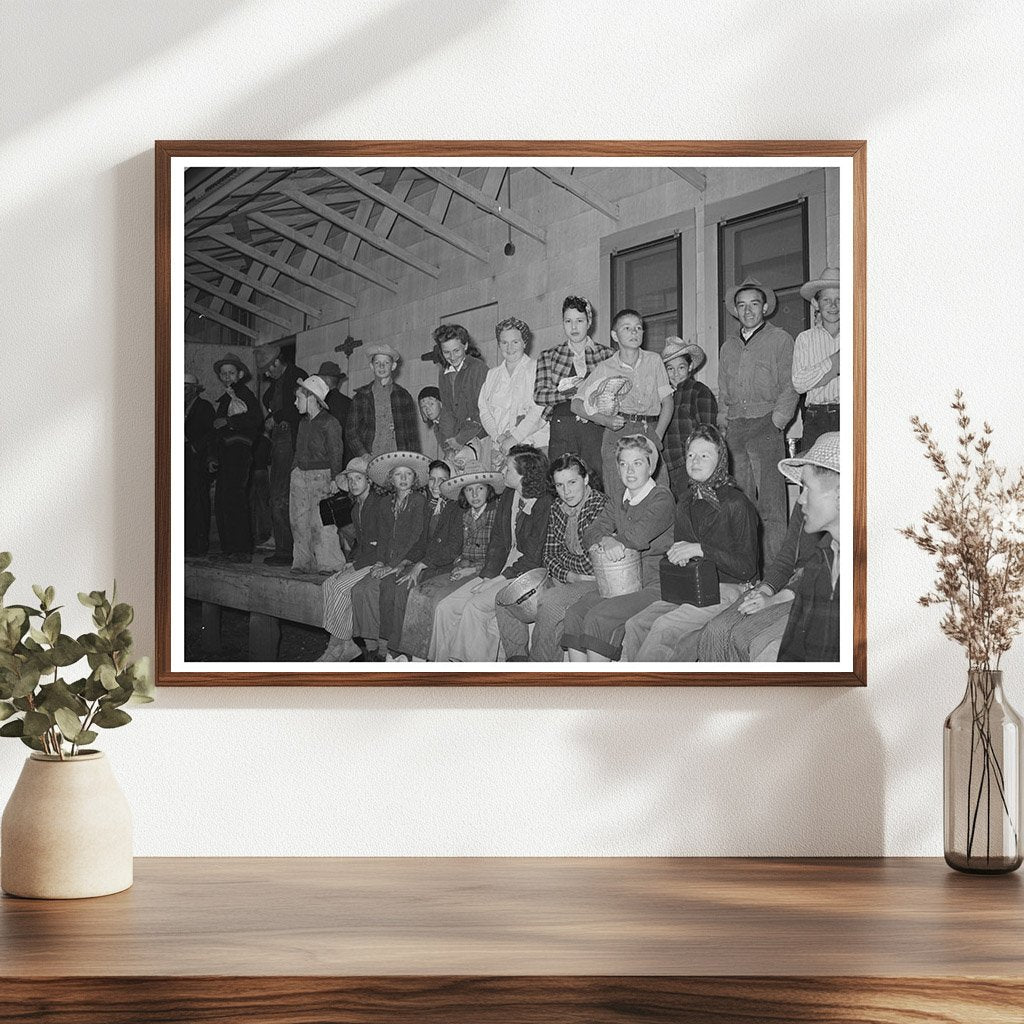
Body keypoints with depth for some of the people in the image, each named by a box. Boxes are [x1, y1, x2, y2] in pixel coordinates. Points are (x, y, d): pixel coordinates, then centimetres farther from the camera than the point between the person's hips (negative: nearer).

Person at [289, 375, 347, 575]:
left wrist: (334, 478, -15)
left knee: (321, 521, -10)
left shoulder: (329, 423, -7)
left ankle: (330, 563, -4)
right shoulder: (303, 422, 15)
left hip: (321, 475, -7)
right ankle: (304, 562, 11)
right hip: (300, 474, 7)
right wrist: (294, 469, 15)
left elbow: (336, 453, -9)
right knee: (299, 520, 4)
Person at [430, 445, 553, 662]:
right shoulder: (507, 497, 10)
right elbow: (497, 541, 13)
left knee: (475, 606, -27)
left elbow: (534, 557, -15)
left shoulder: (545, 504, -14)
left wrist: (499, 579, -16)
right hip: (502, 571, 8)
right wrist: (487, 576, -1)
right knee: (446, 608, -8)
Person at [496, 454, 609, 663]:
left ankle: (540, 663, -21)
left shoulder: (602, 507, -14)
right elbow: (549, 555, 10)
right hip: (563, 581, 8)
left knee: (549, 601, -33)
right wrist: (567, 575, -10)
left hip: (595, 582, -8)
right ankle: (517, 657, -5)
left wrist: (561, 558, -2)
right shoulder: (557, 509, 9)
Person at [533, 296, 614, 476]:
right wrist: (573, 392, -10)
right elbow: (539, 395, 2)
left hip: (595, 427, -1)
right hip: (561, 427, 1)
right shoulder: (548, 357, 14)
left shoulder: (607, 355, 11)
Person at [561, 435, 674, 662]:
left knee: (598, 618, -26)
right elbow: (589, 534, 7)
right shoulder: (619, 503, 18)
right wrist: (606, 541, -16)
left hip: (655, 586, -7)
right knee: (574, 614, -16)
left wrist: (613, 539, 0)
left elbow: (639, 536, -20)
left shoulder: (662, 498, -5)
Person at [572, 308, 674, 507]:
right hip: (618, 434, -1)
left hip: (650, 433, 1)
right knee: (620, 503, -9)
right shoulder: (605, 369, 8)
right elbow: (576, 404, 8)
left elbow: (667, 402, 11)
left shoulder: (654, 361, 12)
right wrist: (606, 420, -8)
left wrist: (657, 436, -3)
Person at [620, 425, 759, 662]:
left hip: (728, 589, -7)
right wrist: (679, 553, -1)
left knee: (664, 628, -28)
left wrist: (700, 550, -20)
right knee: (635, 625, -17)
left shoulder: (737, 504, -9)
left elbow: (747, 568, -13)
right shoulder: (686, 501, 13)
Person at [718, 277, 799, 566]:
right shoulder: (728, 346, 20)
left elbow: (789, 387, -1)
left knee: (771, 504, -10)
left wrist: (776, 422, -10)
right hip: (735, 429, 5)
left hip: (766, 425, -5)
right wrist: (723, 422, 11)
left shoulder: (780, 340, 5)